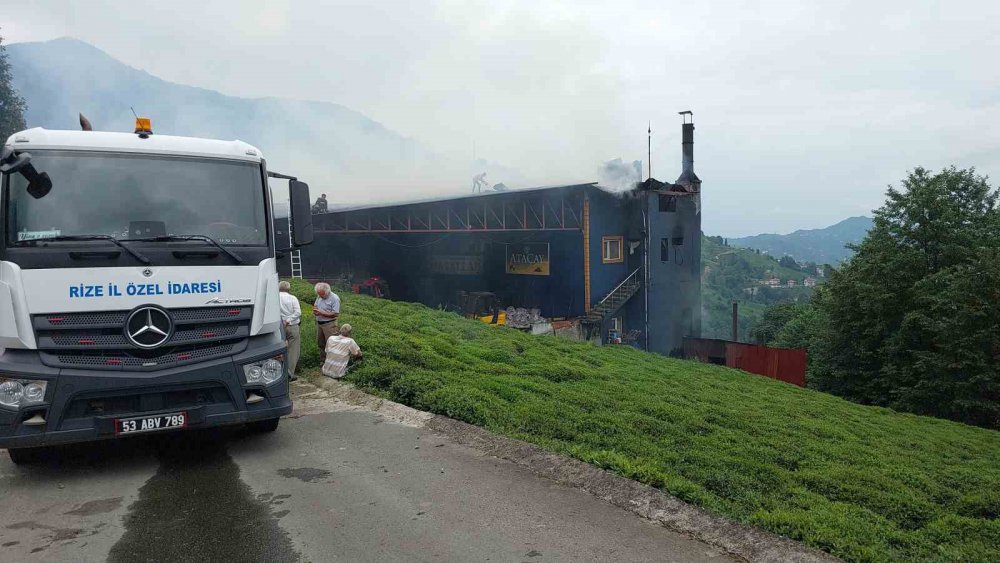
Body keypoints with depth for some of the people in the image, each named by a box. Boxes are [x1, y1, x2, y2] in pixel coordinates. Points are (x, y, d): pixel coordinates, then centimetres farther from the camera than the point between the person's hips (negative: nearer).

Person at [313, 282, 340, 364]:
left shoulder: (334, 298, -16)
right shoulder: (319, 296, 7)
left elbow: (335, 314, -20)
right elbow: (315, 305, 21)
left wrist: (321, 312, -22)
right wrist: (315, 310, -4)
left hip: (329, 324, -7)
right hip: (319, 323, 8)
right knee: (320, 343, 14)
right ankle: (322, 360, 26)